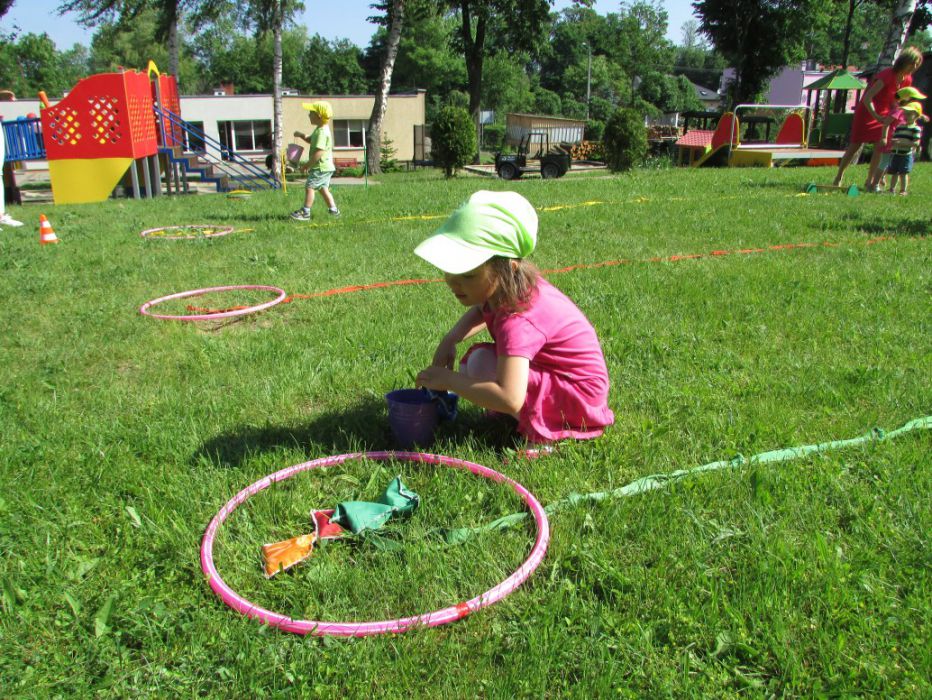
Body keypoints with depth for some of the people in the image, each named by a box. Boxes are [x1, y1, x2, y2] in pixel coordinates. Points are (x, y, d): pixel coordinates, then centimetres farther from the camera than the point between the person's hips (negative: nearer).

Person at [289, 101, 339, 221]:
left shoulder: (322, 132, -22)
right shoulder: (319, 130, 12)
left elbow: (318, 153, -27)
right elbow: (311, 140, 28)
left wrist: (307, 165, -21)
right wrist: (302, 135, 8)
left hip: (321, 167, -10)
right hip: (325, 167, 10)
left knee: (309, 186, -9)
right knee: (323, 188, 17)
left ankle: (305, 212, -6)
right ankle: (333, 209, 22)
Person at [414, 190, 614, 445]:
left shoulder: (517, 321, -33)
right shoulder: (508, 286, -6)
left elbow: (510, 400, -44)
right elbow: (481, 311, 20)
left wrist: (447, 379, -30)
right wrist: (450, 340, 1)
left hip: (578, 400, -9)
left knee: (480, 364, -25)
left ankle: (542, 429, -10)